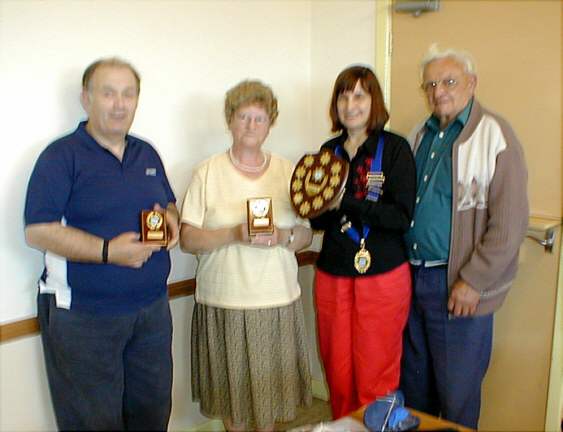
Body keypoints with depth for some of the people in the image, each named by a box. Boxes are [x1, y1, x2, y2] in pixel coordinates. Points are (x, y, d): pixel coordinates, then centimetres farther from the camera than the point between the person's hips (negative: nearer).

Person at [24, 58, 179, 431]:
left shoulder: (148, 154, 10)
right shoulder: (62, 156, -10)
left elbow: (169, 206, 19)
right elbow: (38, 231, -17)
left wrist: (171, 219, -5)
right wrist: (108, 251, -25)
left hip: (153, 308, 6)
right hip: (84, 316, -6)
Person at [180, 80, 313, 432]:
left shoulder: (287, 171, 7)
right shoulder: (208, 172, 0)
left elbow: (306, 234, 8)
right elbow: (188, 239, -4)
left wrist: (282, 237, -13)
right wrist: (234, 234, -19)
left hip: (278, 300, 2)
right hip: (223, 300, -2)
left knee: (270, 383, 9)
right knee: (230, 383, 8)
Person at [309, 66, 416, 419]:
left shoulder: (395, 148, -5)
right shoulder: (329, 150, 9)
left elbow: (402, 218, -14)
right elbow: (319, 221, 10)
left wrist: (346, 202, -24)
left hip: (383, 277, -4)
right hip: (332, 275, 4)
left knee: (375, 380, 5)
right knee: (338, 376, 13)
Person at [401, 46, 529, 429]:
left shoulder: (495, 135, -10)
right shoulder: (420, 136, 11)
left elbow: (510, 223, -15)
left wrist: (473, 281, -15)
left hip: (459, 285, -6)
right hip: (412, 275, 6)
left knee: (456, 391, 8)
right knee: (413, 382, 19)